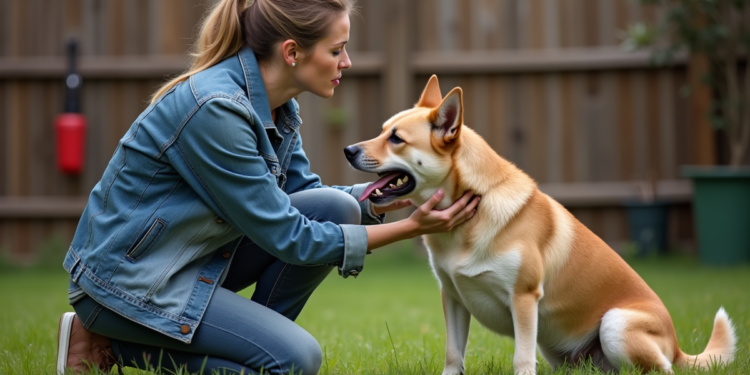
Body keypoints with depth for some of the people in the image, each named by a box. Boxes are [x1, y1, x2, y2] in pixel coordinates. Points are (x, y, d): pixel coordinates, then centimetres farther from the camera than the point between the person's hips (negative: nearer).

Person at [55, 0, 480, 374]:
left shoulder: (278, 107, -1)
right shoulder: (215, 108, -27)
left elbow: (303, 193, 11)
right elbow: (286, 237, -24)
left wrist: (384, 198, -6)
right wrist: (407, 229, -21)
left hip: (193, 253, 9)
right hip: (129, 276, -8)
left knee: (334, 206, -8)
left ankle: (257, 339, 4)